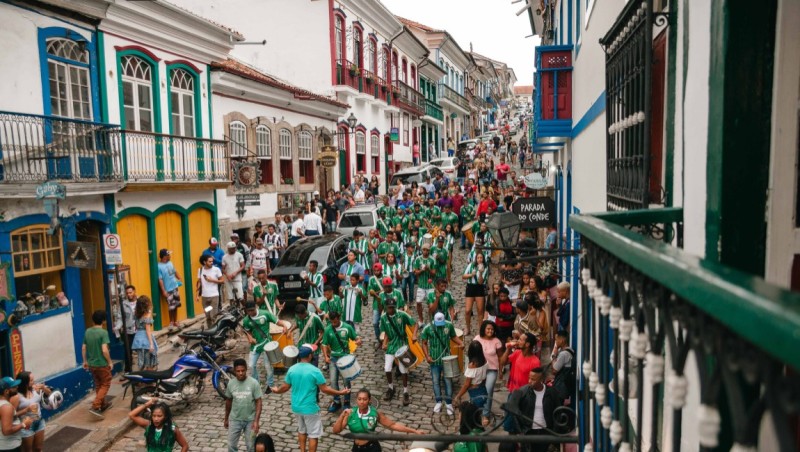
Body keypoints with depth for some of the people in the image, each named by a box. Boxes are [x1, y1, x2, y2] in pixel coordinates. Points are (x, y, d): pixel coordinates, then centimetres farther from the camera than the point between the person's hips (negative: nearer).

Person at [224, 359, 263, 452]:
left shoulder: (254, 383, -15)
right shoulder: (231, 383, -6)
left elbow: (258, 402, -12)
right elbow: (228, 401, 8)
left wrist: (256, 421, -18)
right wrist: (226, 418, 14)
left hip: (250, 420, -2)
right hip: (235, 419, 2)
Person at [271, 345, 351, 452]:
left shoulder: (292, 369, -5)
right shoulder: (315, 371, -19)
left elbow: (285, 387, 4)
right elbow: (325, 389, -15)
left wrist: (277, 390, 26)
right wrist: (340, 392, -3)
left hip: (296, 407, 6)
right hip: (310, 408, -6)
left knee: (301, 430, 25)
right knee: (313, 434, 9)